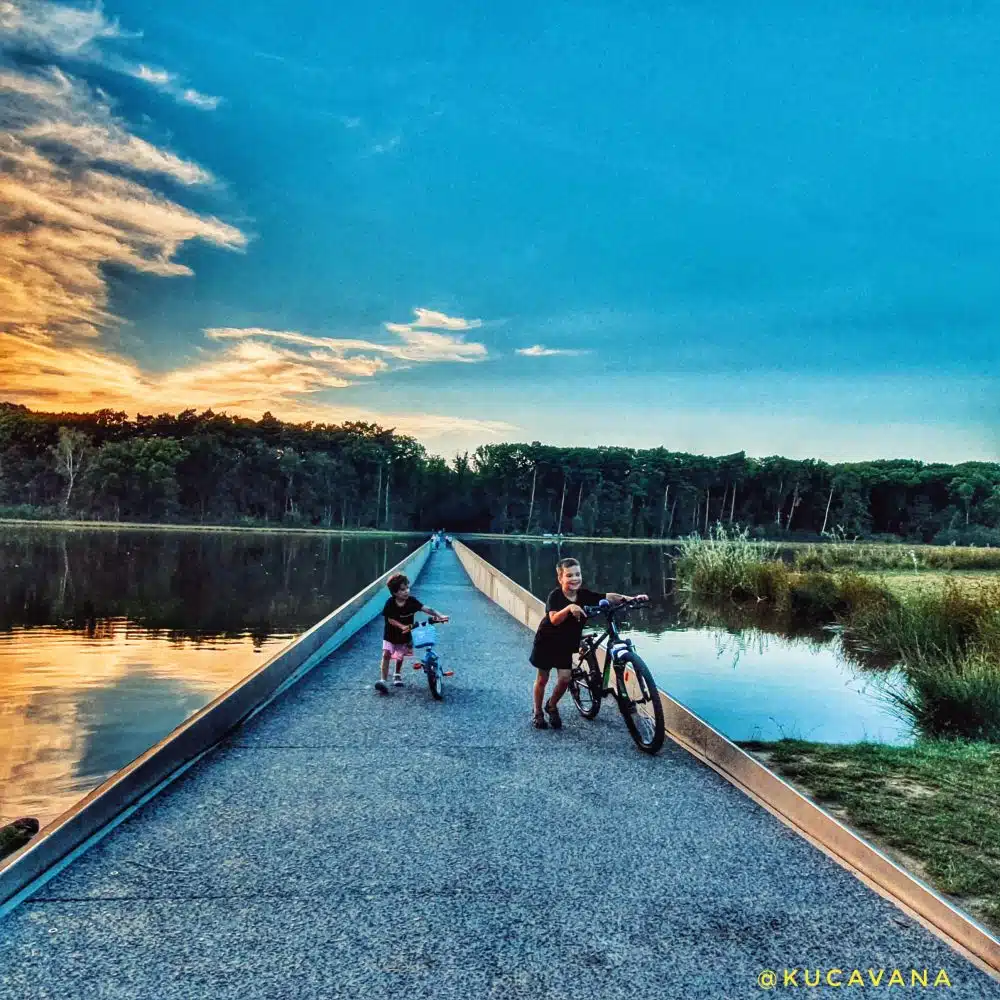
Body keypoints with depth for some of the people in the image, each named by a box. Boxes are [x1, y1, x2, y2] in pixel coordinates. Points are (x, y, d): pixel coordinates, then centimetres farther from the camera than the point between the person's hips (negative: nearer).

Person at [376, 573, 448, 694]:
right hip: (390, 635, -2)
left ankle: (397, 675, 44)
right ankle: (383, 680, -16)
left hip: (404, 636, 2)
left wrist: (440, 615, -33)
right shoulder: (390, 603, -21)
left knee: (400, 657, 16)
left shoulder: (411, 601, -17)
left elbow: (427, 609, -21)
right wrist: (402, 626, -35)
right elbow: (390, 619, -20)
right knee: (386, 654, -16)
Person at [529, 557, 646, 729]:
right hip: (547, 642, -4)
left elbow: (609, 597, -18)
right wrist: (569, 608, -55)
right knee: (542, 679, 8)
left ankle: (551, 706, 26)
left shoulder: (584, 595, -13)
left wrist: (631, 598, -31)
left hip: (566, 644, 4)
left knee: (564, 679, -2)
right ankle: (537, 712, 29)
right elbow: (554, 620, -38)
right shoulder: (555, 596, -25)